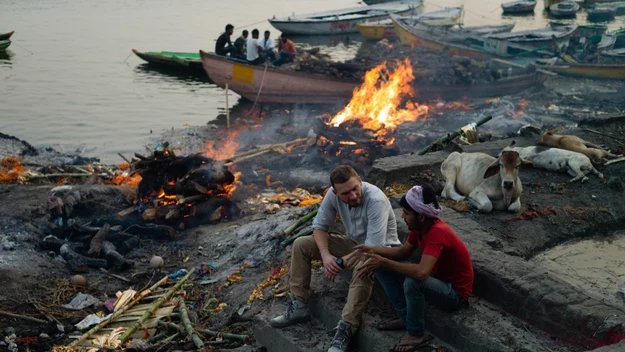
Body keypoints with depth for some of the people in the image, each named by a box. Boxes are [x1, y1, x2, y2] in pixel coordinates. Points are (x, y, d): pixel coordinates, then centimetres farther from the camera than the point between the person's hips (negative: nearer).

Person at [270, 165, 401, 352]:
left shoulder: (376, 200, -34)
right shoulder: (333, 195, -17)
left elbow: (373, 247, -35)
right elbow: (320, 226, -5)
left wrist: (340, 263, -27)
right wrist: (325, 254, -23)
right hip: (354, 242, 7)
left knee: (363, 267, -42)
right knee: (301, 245, -4)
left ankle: (345, 330, -37)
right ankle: (299, 306, -1)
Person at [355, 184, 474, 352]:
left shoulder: (437, 232, -33)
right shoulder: (420, 226, -6)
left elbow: (421, 272, -44)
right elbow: (403, 252, 6)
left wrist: (384, 262, -36)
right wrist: (373, 249, -10)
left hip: (455, 293, -9)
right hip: (437, 278, 9)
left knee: (412, 282, -38)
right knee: (383, 269, -1)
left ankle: (416, 334, -14)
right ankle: (406, 318, 7)